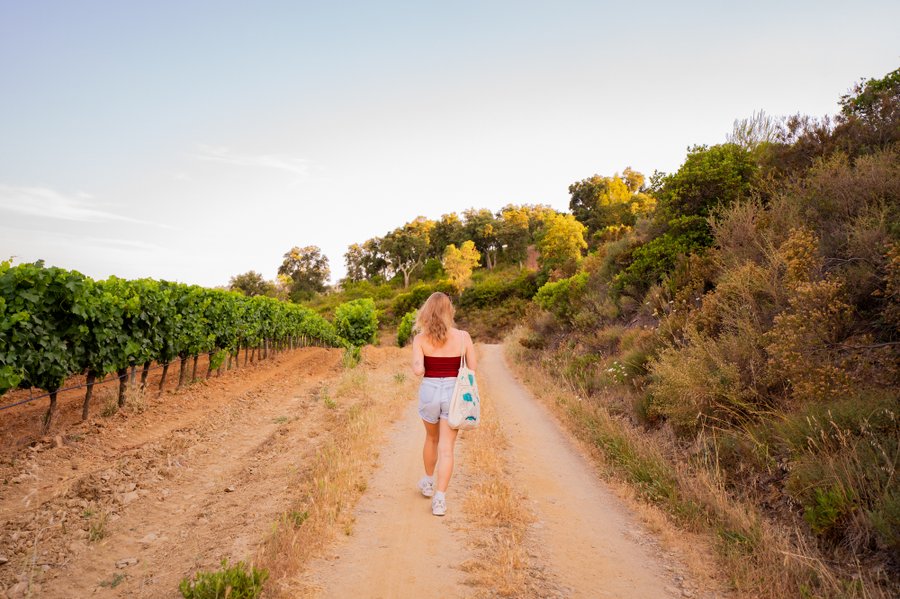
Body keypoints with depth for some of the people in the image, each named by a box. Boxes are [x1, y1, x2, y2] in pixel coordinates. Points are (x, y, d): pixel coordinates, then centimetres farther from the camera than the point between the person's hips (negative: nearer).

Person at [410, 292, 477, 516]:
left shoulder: (421, 338, -8)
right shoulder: (463, 336, -5)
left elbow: (418, 370, -17)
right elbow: (473, 368, -1)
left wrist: (418, 365, 5)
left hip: (429, 391, 1)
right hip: (453, 392, -1)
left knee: (432, 438, 25)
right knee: (446, 448, 3)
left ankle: (428, 483, 42)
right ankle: (439, 499, -2)